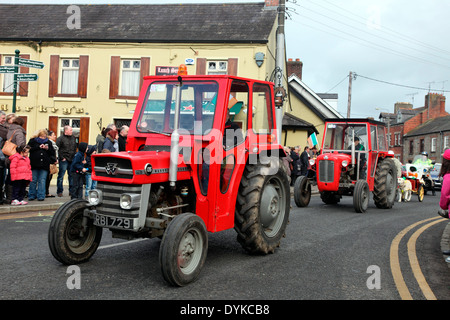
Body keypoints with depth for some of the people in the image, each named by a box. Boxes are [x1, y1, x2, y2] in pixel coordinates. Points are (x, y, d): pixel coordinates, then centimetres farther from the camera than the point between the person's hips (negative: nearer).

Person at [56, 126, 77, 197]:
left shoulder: (73, 138, 13)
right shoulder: (60, 138, -5)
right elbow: (56, 149, -9)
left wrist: (74, 157, 11)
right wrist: (61, 158, -11)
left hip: (72, 160, 5)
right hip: (64, 160, -5)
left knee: (72, 175, 8)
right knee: (61, 176, -1)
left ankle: (71, 191, 16)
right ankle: (59, 191, 6)